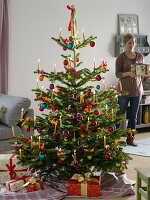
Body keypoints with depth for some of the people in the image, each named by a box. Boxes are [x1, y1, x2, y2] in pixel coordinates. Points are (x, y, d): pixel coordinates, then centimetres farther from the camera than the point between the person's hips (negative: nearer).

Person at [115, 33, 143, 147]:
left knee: (134, 116, 8)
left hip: (137, 90, 4)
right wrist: (129, 73, -25)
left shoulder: (140, 56, 9)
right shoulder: (121, 57, -5)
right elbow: (117, 74, -9)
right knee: (120, 114, 1)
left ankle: (130, 139, 16)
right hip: (124, 90, -4)